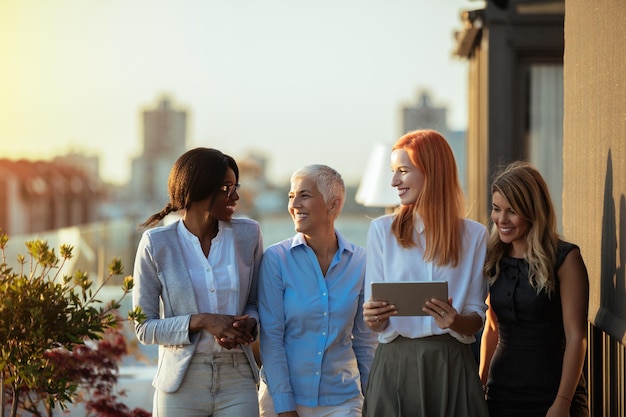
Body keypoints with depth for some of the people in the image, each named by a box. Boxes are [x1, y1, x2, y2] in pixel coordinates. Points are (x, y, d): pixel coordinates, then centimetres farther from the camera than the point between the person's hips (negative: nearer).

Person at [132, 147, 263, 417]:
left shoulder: (248, 235, 0)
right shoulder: (157, 244, -5)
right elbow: (144, 328, -3)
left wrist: (247, 324, -10)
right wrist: (201, 321, -17)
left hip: (237, 383, 1)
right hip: (181, 385, -1)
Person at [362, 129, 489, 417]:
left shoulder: (474, 235, 4)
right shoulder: (382, 229, 5)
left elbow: (477, 319, 4)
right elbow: (377, 322, 4)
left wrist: (456, 322, -18)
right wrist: (374, 319, -18)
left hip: (452, 364, 0)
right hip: (395, 363, 0)